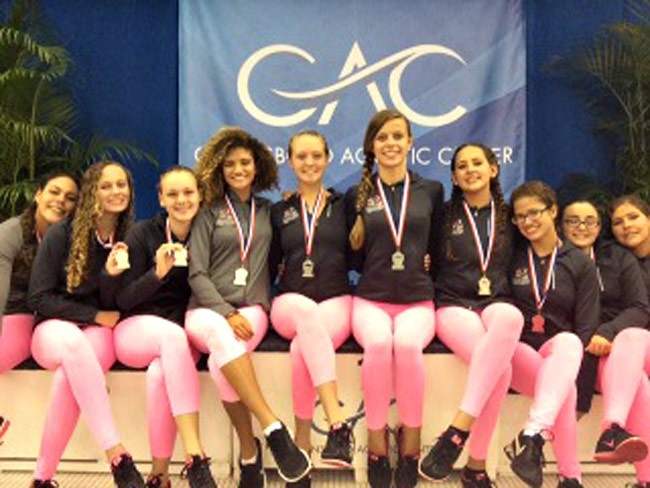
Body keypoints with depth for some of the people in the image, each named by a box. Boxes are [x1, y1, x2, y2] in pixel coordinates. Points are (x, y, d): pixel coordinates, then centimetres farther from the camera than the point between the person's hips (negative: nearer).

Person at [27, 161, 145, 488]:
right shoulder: (61, 234, -4)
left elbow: (116, 307, 3)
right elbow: (38, 298, -3)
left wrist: (112, 275, -17)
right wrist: (93, 315, -7)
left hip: (98, 333, 1)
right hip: (52, 329, -1)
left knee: (69, 374, -35)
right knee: (72, 342, -39)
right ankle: (117, 457, -42)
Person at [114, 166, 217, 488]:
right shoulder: (142, 233, -3)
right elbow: (124, 299, -6)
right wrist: (158, 273, -22)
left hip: (179, 335, 2)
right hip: (136, 331, -1)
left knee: (160, 373, -34)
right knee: (173, 335, -37)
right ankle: (194, 456, -41)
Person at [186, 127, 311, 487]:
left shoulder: (268, 211, 15)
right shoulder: (209, 213, 8)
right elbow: (197, 273, -1)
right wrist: (227, 313, -15)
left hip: (251, 308, 1)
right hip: (207, 309, -1)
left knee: (221, 358, -33)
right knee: (220, 335, -38)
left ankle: (249, 454, -23)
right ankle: (274, 429, -38)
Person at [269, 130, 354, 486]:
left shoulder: (343, 205, 13)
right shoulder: (279, 211, 16)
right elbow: (270, 266, 16)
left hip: (336, 301, 0)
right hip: (290, 304, 1)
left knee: (301, 349, -35)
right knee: (308, 312, -39)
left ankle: (302, 442, -25)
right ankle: (337, 423, -44)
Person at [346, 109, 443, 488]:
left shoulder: (431, 191, 12)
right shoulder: (357, 195, 10)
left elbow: (437, 249, 17)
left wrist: (425, 262, 1)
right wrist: (357, 232, 0)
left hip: (417, 300, 0)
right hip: (370, 299, 0)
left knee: (407, 343, -34)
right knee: (378, 343, -34)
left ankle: (411, 438, -15)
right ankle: (376, 439, -17)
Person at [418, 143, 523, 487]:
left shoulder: (507, 215, 16)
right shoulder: (444, 215, 10)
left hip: (497, 303, 2)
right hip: (453, 305, -2)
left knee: (510, 318, -39)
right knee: (500, 368, -33)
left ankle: (457, 432, -39)